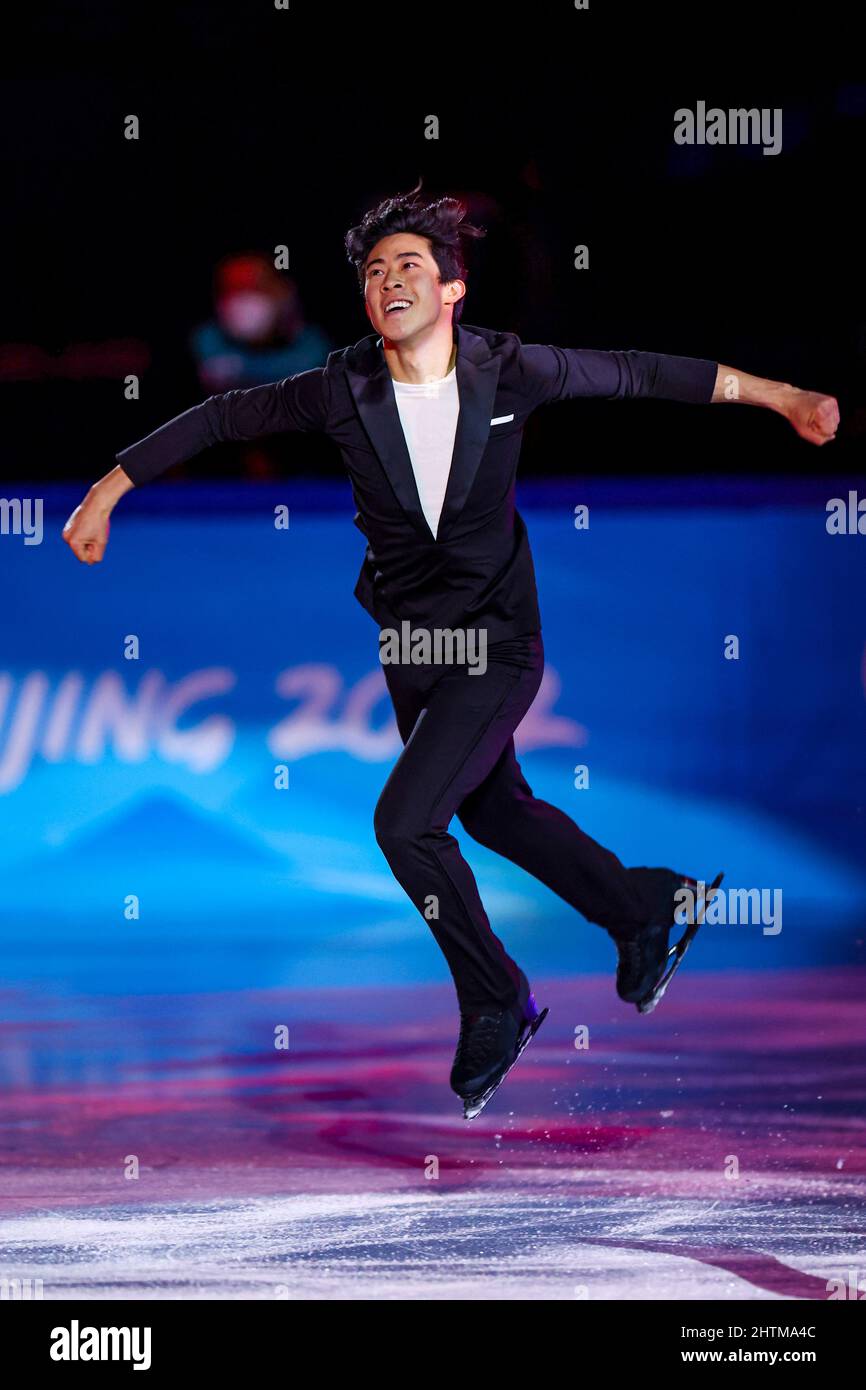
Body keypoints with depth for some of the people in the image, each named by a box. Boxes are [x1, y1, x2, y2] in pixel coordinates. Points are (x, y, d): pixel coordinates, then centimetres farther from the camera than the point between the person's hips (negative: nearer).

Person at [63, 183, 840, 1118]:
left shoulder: (507, 371, -14)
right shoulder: (342, 390, -10)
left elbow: (635, 373, -1)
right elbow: (216, 420, 1)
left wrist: (778, 396, 4)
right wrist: (106, 494, 4)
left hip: (497, 640, -4)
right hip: (409, 647, 4)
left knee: (405, 820, -17)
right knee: (493, 811, 21)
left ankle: (494, 1004, 4)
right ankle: (642, 910, 46)